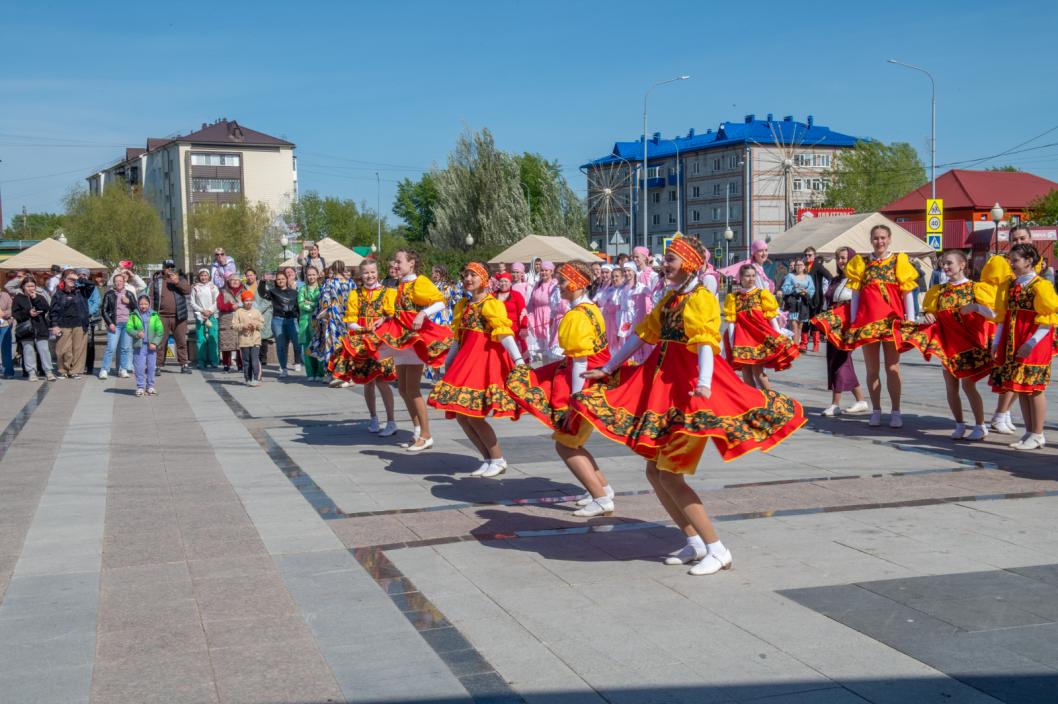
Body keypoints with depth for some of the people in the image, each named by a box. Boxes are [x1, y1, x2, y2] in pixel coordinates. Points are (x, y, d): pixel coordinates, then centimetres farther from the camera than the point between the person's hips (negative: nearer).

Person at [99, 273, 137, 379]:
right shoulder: (109, 294, 5)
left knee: (126, 348, 3)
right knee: (111, 348, -9)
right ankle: (104, 370, -4)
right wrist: (109, 323, -6)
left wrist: (128, 302, -2)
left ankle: (123, 369, 11)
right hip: (114, 324, -3)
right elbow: (103, 310, 3)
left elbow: (136, 308, 15)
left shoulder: (129, 294, 14)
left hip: (127, 323, 3)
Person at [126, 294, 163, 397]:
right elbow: (128, 327, -3)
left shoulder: (154, 316, 5)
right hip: (138, 345, -1)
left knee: (151, 367, 6)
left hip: (151, 346, 1)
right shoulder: (134, 316, 4)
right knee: (139, 367, 0)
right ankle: (140, 387, 9)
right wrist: (136, 333, -22)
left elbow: (160, 330, 0)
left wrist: (155, 343, -10)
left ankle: (150, 386, 17)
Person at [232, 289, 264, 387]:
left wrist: (256, 325, -9)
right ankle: (248, 379, 15)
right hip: (244, 341, 0)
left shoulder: (256, 312, 9)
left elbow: (262, 325, 10)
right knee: (246, 361, 6)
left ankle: (257, 379, -9)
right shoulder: (238, 312, 2)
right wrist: (243, 326, -15)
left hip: (255, 341, 0)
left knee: (255, 360, -10)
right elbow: (234, 326, -2)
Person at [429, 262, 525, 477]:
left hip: (485, 358, -8)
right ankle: (488, 459, 16)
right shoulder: (462, 305, 16)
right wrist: (448, 363, 21)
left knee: (473, 414, -12)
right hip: (467, 358, 8)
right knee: (459, 413, 4)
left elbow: (504, 333, -17)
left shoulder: (491, 304, -8)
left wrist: (519, 361, -26)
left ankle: (498, 461, 3)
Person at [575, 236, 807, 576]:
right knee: (654, 473, 8)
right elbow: (641, 335, 21)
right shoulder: (669, 299, 14)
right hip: (663, 386, 9)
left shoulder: (701, 299, -11)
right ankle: (695, 543, 18)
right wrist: (607, 369, 25)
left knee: (669, 475, -11)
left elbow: (706, 344, -26)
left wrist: (704, 384, -43)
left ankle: (718, 551, -3)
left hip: (690, 391, -9)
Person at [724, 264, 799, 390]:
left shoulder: (762, 294, 3)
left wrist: (779, 339, -2)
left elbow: (772, 317, 2)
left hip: (760, 335, -2)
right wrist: (732, 344, -4)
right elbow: (731, 321, 2)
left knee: (758, 371, -8)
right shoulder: (733, 297, 5)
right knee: (746, 372, 4)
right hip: (742, 337, 2)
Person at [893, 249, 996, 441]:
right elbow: (931, 312, 15)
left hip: (968, 340, -4)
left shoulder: (974, 288, -3)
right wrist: (927, 316, -7)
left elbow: (991, 313, -7)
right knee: (951, 386, 5)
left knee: (968, 384, -7)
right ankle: (960, 425, 17)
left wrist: (975, 307, -24)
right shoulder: (939, 290, 10)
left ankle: (980, 426, 4)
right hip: (947, 342, 4)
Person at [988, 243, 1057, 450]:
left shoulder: (1041, 285, -9)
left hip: (1033, 345, -7)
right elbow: (1003, 315, 16)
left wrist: (1031, 343, -18)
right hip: (1012, 345, 7)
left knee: (1032, 387, -4)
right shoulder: (1011, 286, 12)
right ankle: (1029, 432, 17)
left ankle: (1038, 435, 4)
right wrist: (997, 341, 10)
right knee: (1019, 388, 8)